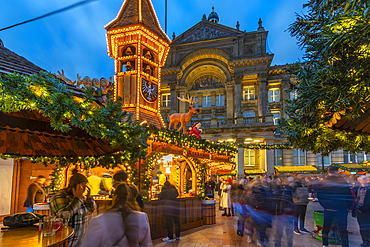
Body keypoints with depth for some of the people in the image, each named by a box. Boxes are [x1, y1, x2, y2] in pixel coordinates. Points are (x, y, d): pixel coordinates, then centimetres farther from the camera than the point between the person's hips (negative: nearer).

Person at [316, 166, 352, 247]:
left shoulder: (322, 182, -3)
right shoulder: (343, 181, -11)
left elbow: (319, 196, 4)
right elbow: (349, 195, -6)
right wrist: (348, 206, 6)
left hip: (327, 208, 3)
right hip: (341, 208, -3)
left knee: (326, 227, 16)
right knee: (343, 229, 6)